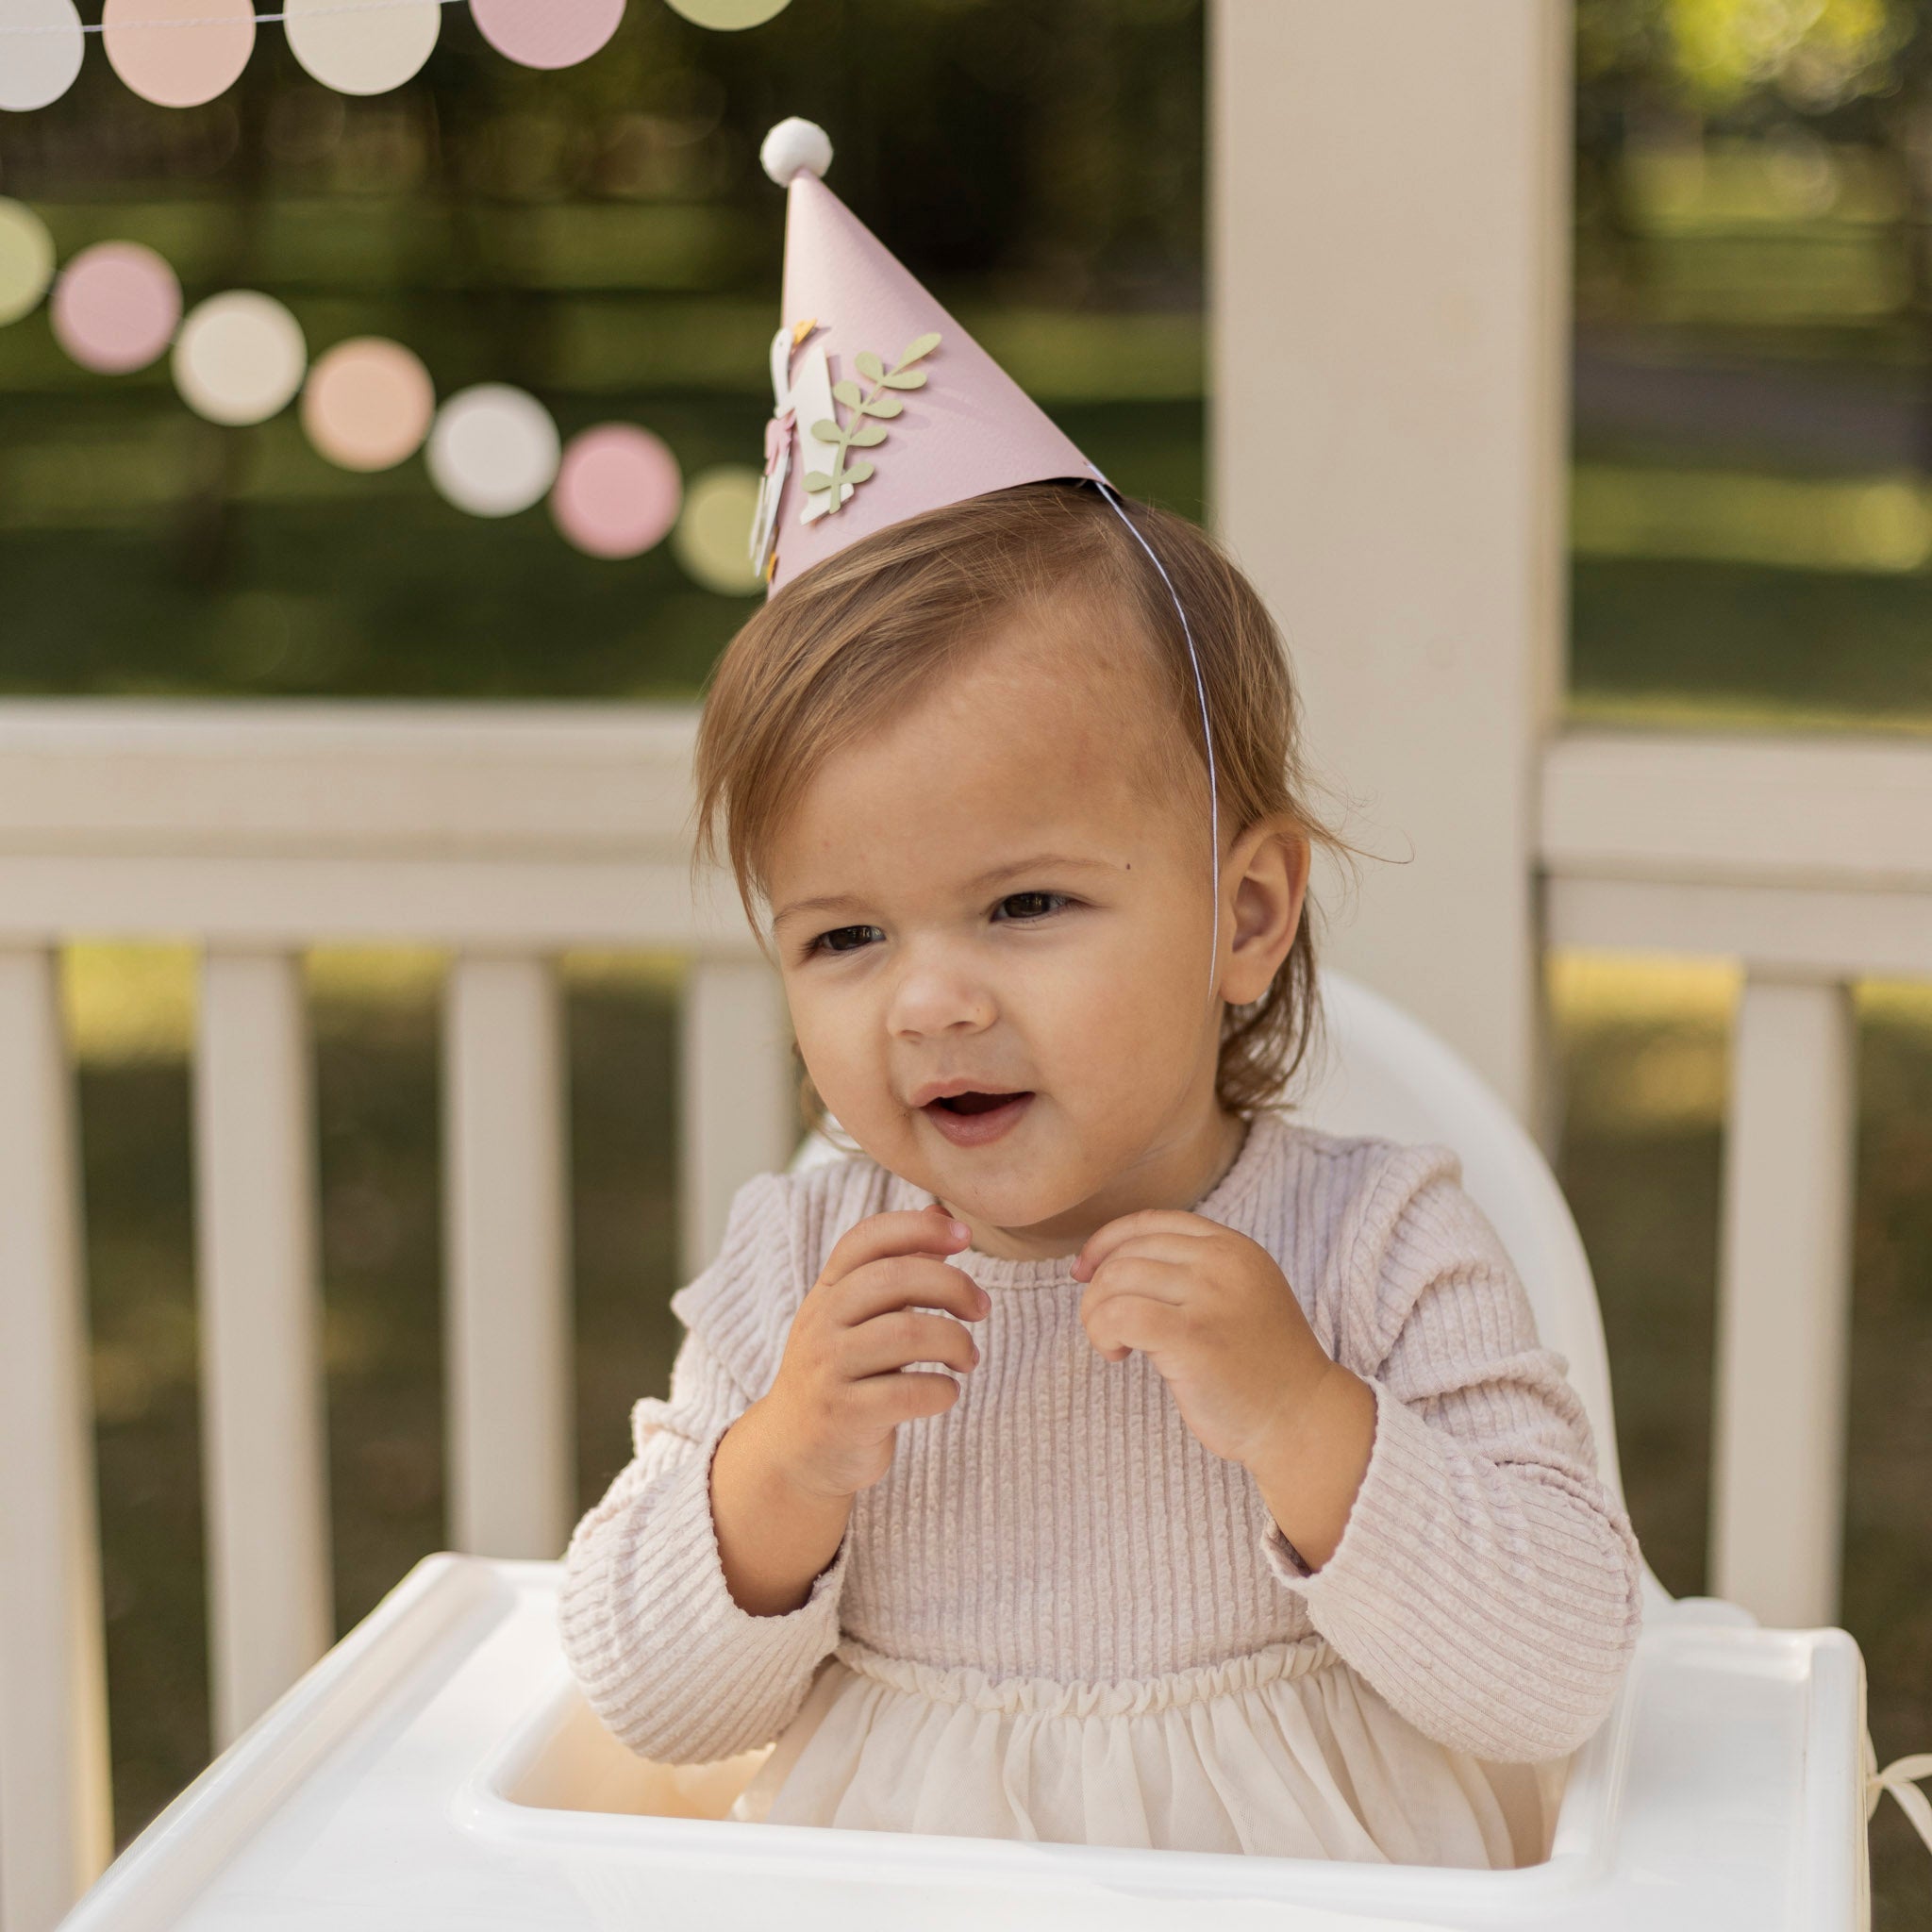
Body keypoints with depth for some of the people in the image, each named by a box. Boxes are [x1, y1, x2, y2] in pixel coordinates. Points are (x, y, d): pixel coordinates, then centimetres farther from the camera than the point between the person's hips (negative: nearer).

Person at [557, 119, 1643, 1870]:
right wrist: (780, 1469, -15)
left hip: (1322, 1884, -1)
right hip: (878, 1888, 2)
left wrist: (1301, 1418, -21)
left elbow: (1561, 1678, -9)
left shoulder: (1380, 1251, -7)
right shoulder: (792, 1277, -1)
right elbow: (638, 1697, 2)